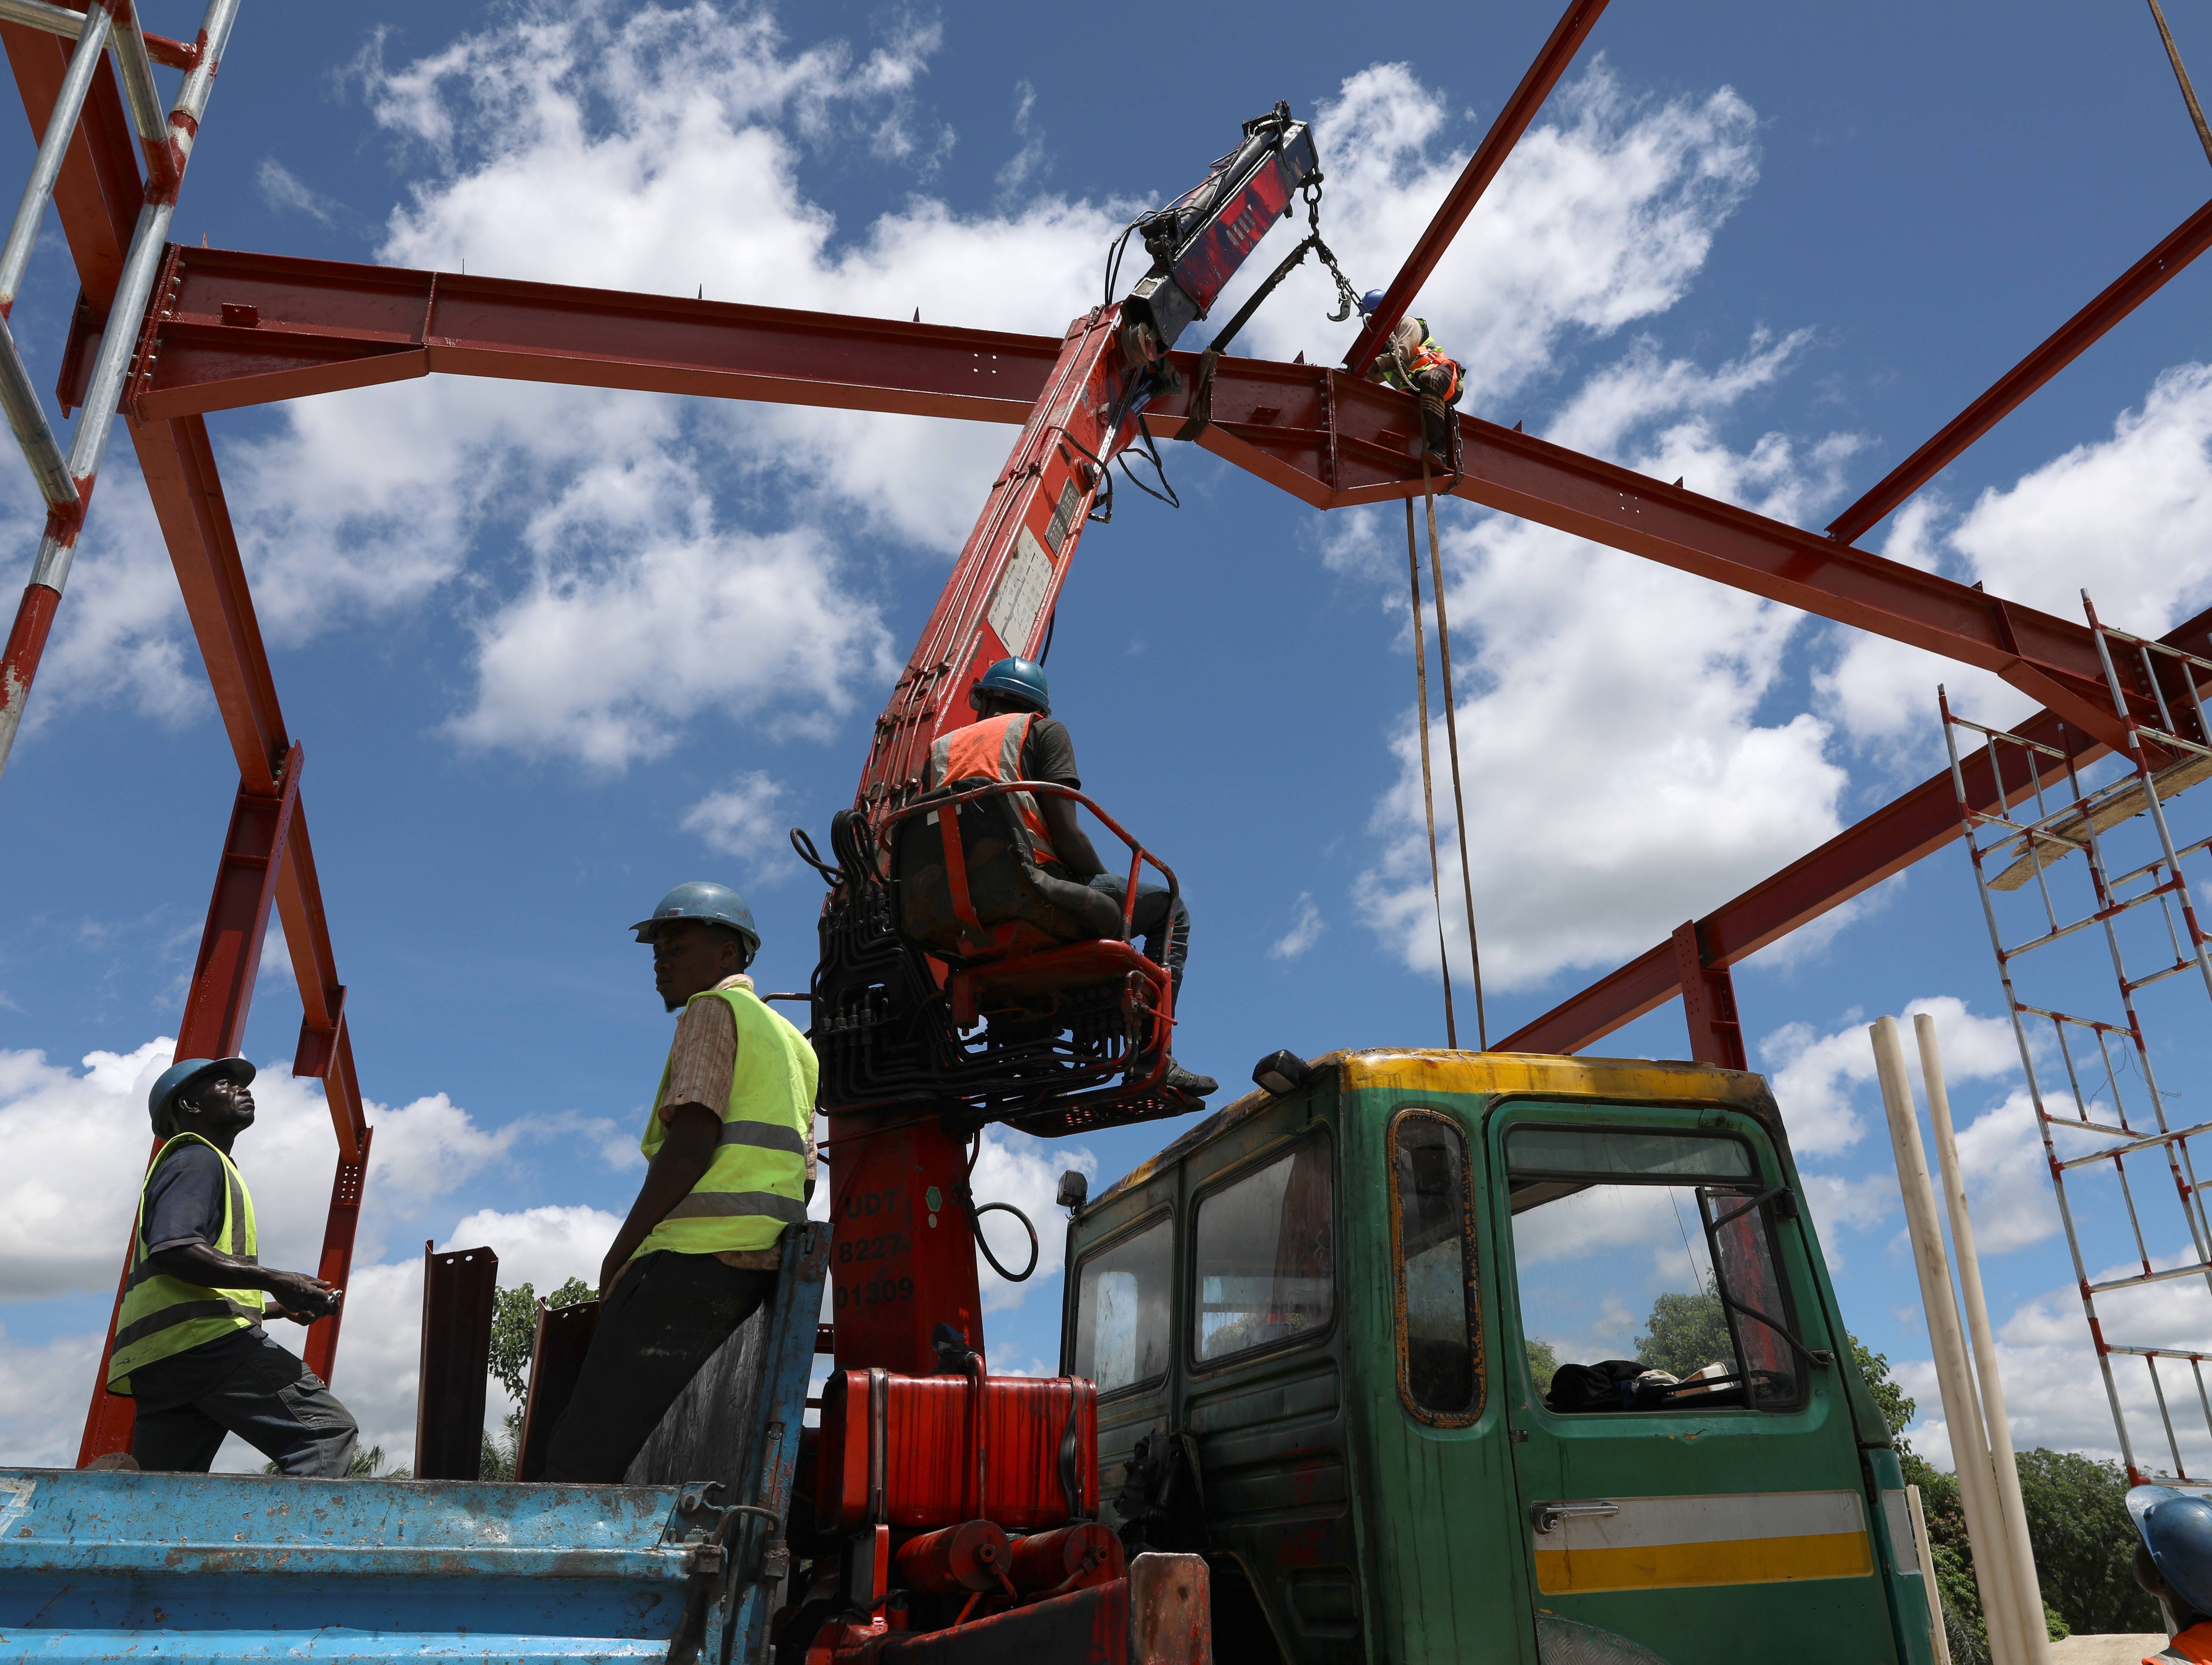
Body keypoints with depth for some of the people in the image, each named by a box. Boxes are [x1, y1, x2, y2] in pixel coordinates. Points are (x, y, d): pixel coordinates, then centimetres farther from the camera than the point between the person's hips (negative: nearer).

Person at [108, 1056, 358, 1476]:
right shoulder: (198, 1159, 2)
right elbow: (173, 1250, -17)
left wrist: (282, 1308, 26)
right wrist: (275, 1281, -18)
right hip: (203, 1340, -10)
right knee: (328, 1431, -18)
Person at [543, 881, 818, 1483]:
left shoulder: (714, 1009, 1)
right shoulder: (786, 1037, 27)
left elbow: (694, 1136, -12)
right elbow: (803, 1175, 23)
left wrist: (619, 1254, -7)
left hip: (698, 1258, -9)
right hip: (765, 1269, 9)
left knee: (581, 1461, -11)